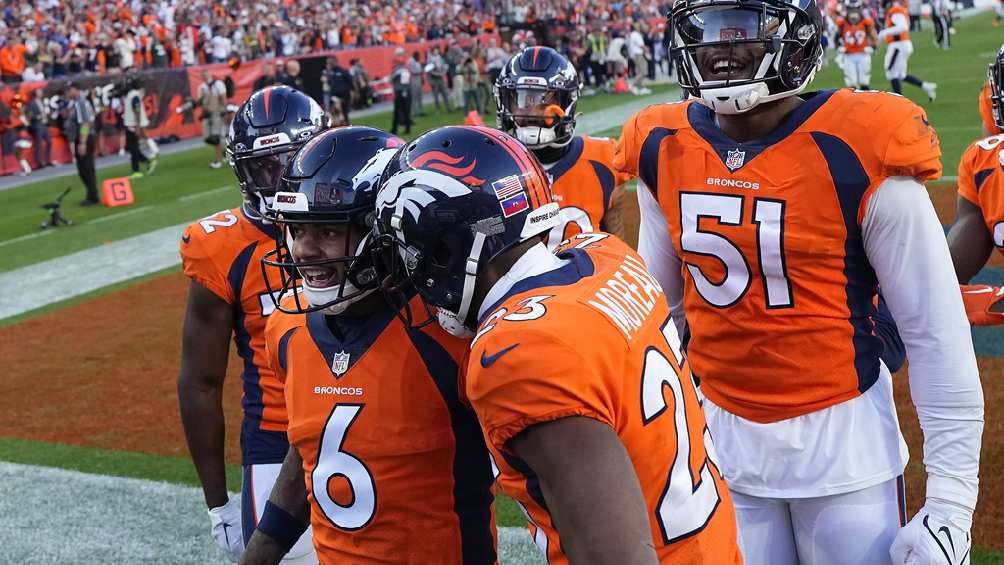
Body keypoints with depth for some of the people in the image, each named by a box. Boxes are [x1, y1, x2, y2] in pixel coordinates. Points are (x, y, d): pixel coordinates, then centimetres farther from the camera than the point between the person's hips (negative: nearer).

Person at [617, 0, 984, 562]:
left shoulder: (858, 153, -15)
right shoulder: (664, 152, -2)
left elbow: (937, 333, -11)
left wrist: (950, 502, -12)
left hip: (842, 441, -3)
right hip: (719, 437, 4)